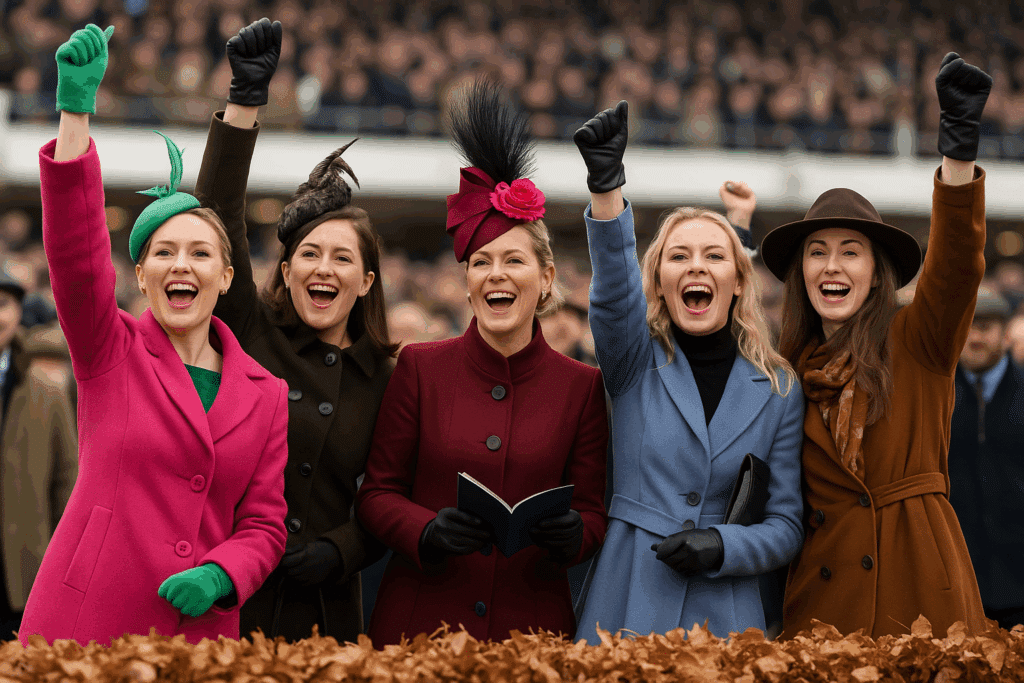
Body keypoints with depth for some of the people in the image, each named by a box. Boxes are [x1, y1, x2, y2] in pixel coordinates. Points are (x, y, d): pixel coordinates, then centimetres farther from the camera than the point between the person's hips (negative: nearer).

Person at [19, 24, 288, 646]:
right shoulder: (111, 351, 2)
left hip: (199, 631, 3)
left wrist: (219, 577, -13)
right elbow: (74, 250, -14)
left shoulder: (266, 394, 9)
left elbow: (264, 525, 9)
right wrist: (76, 109, -22)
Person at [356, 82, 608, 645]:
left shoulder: (581, 386, 2)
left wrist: (571, 534, -18)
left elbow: (593, 510, 5)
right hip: (419, 619, 0)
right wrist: (427, 531, -17)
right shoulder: (420, 367, 2)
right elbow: (377, 492, 3)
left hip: (531, 626, 1)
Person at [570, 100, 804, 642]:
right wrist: (606, 186, -34)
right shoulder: (638, 363, 3)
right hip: (625, 604, -1)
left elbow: (786, 526, 6)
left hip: (724, 616, 1)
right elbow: (614, 293, -19)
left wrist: (722, 546, -15)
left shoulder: (779, 391, 5)